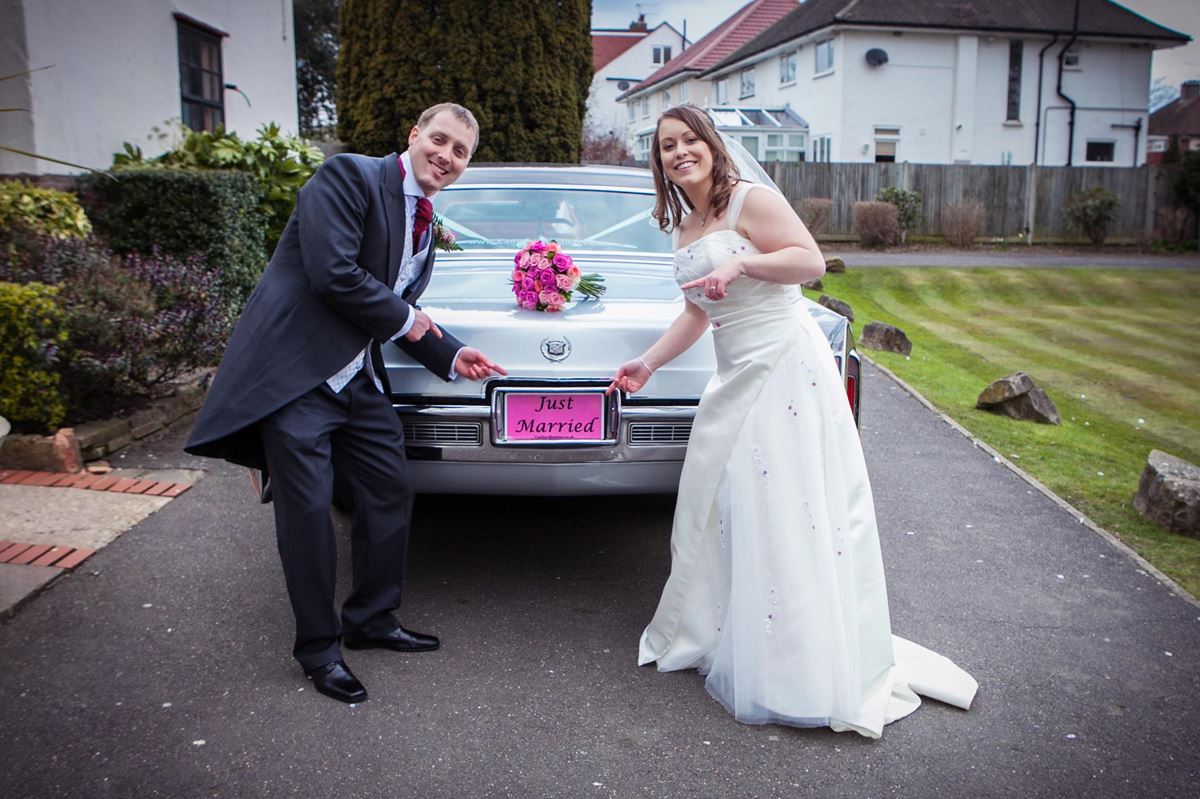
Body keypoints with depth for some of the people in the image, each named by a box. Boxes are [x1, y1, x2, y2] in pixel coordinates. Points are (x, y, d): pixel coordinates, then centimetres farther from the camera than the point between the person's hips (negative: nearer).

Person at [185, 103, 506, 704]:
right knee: (308, 511, -2)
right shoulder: (348, 176, -11)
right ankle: (319, 649, 14)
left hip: (358, 378, 9)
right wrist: (404, 319, -9)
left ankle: (372, 621, 29)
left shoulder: (426, 224, 16)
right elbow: (333, 274, -22)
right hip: (297, 371, -9)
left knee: (390, 494, 11)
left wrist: (450, 355, 6)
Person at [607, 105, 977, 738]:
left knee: (784, 511, -6)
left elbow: (812, 262, -14)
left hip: (785, 368, -8)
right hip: (735, 377, 8)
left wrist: (740, 262, -24)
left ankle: (803, 671, 5)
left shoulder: (751, 200, -8)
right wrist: (647, 364, 15)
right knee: (723, 503, 12)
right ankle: (716, 631, 28)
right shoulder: (683, 227, 16)